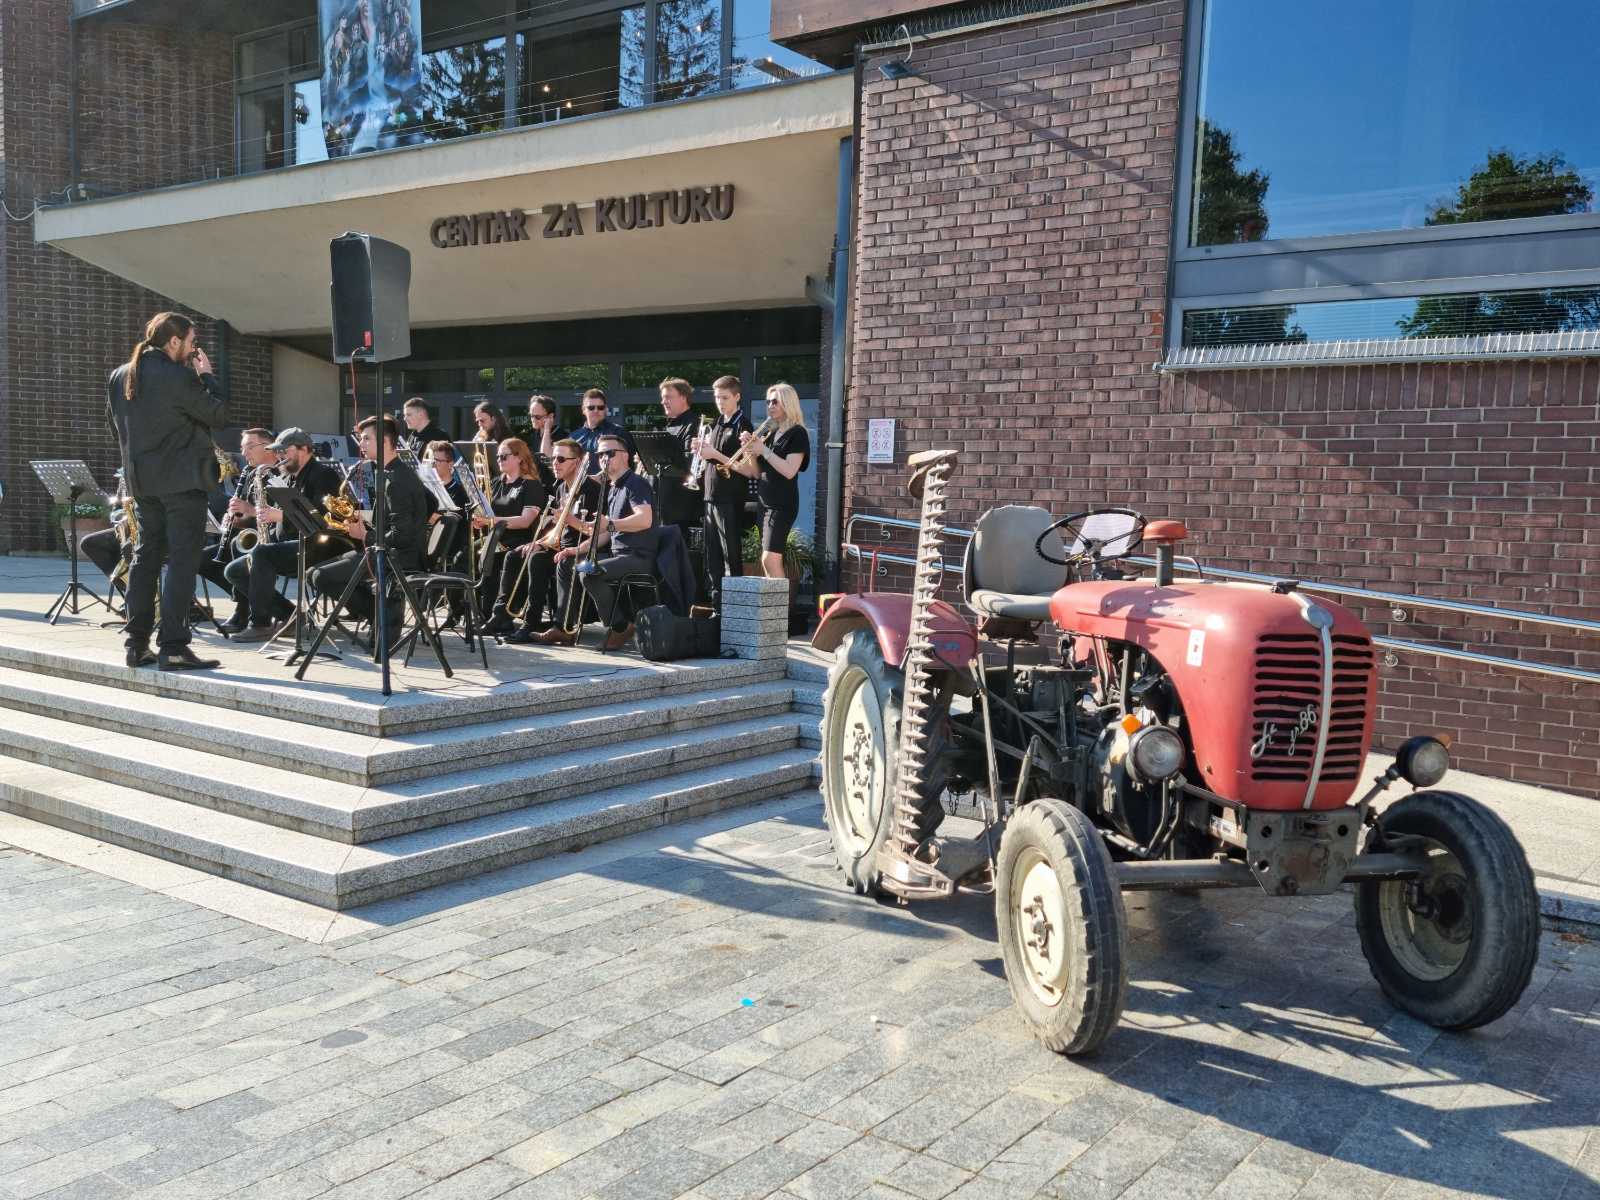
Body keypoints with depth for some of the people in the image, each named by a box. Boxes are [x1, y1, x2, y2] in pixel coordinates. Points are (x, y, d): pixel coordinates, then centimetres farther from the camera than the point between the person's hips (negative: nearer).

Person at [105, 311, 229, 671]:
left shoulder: (119, 376, 9)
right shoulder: (179, 376, -15)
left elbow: (115, 422, 20)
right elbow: (218, 415, -10)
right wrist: (206, 375, 1)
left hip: (141, 480, 8)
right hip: (182, 479, -8)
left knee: (147, 554, 15)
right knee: (182, 559, -5)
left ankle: (136, 643, 16)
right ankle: (173, 648, -7)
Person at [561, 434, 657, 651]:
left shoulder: (635, 484, -9)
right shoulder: (611, 488, 21)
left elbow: (645, 519, -26)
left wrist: (610, 524, -34)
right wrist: (579, 549, 10)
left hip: (639, 556, -10)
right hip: (616, 553, 10)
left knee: (589, 573, -29)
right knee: (567, 564, 5)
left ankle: (621, 627, -13)